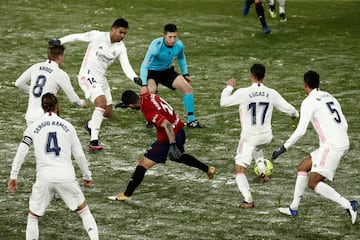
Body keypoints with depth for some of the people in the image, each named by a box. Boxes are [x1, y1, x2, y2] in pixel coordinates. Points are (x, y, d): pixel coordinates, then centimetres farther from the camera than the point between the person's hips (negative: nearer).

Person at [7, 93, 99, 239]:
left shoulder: (33, 127, 6)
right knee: (83, 210, 16)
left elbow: (21, 152, -1)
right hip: (66, 177, 0)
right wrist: (87, 175, 19)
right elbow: (79, 154, 8)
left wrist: (13, 176, 4)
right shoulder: (67, 126, 6)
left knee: (33, 216, 15)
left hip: (44, 179, 0)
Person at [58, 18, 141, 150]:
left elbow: (126, 66, -8)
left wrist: (135, 78, -27)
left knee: (108, 113, 9)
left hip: (101, 79, 7)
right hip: (87, 76, -7)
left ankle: (90, 125, 41)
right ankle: (93, 141, -29)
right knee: (101, 102, -27)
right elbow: (77, 37, -3)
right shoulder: (97, 36, -14)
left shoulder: (120, 47, 0)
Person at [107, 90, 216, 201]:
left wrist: (172, 145, -38)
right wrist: (126, 104, 23)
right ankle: (208, 169, 46)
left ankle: (126, 195, -2)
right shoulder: (145, 96, -3)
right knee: (178, 156, 38)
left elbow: (167, 125, -34)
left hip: (168, 138, -9)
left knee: (143, 164, -4)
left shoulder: (149, 112, -28)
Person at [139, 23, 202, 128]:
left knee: (186, 86, -8)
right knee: (151, 90, -33)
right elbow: (145, 65, -36)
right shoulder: (156, 46, -33)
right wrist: (144, 85, -45)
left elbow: (181, 58, 10)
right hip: (152, 71, -5)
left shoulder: (179, 45, -15)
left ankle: (191, 120, 2)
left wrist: (185, 74, 5)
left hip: (167, 71, 5)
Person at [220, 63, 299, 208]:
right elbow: (289, 108, 2)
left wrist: (229, 87, 12)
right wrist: (294, 114, 26)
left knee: (240, 170, -1)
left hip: (248, 137, -4)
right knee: (257, 147, 41)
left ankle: (248, 200, -14)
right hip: (266, 136, 4)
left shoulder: (243, 93, -17)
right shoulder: (271, 93, -7)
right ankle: (262, 172, 30)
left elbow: (223, 102, -5)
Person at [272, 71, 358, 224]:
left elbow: (300, 131, -16)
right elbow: (344, 125, 16)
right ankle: (294, 208, 21)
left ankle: (348, 205, -14)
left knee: (313, 183, -7)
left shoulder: (309, 102, -9)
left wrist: (283, 148, -8)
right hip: (342, 143, 9)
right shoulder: (330, 98, 16)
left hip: (331, 147, -9)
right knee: (303, 167, 18)